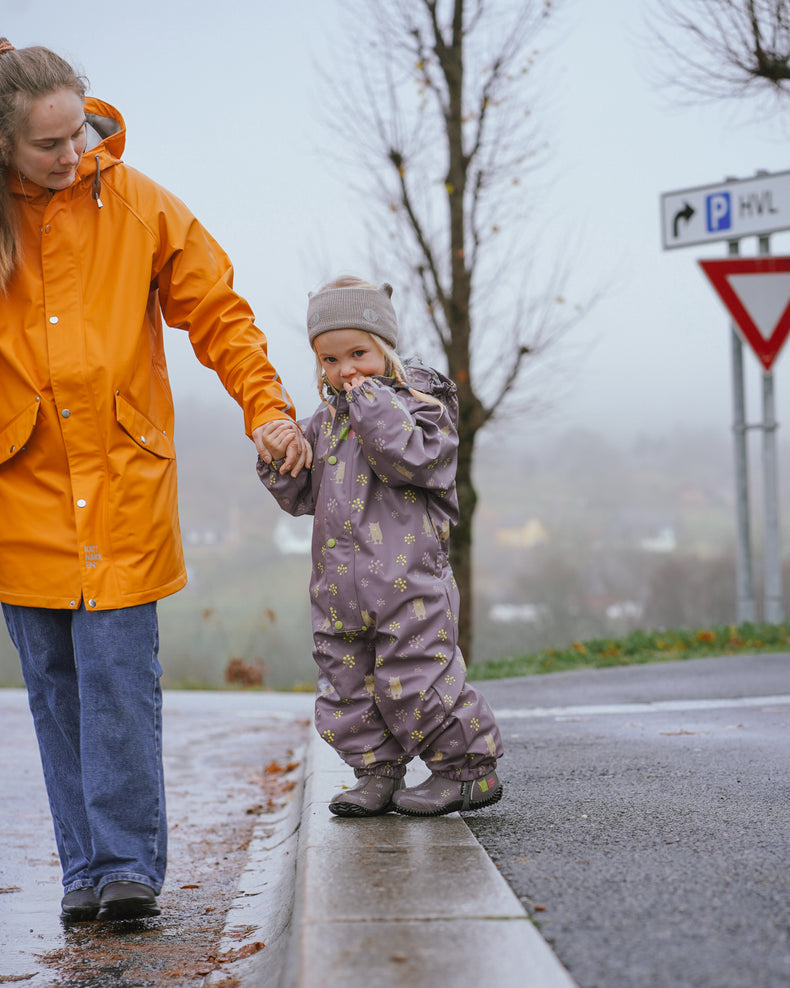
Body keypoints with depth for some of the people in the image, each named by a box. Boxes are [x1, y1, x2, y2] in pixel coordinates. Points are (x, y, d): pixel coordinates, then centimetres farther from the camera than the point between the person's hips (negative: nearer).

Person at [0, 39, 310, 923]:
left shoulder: (137, 206, -1)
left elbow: (218, 312, 5)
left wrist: (266, 406, -3)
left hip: (121, 481, -1)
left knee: (118, 677, -6)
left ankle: (129, 864, 3)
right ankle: (85, 869, 15)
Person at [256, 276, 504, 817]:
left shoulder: (420, 403, -3)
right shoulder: (324, 422, 16)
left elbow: (413, 459, -22)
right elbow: (303, 496, 15)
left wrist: (372, 403, -18)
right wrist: (279, 460, -4)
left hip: (407, 576, -7)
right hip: (340, 585, 7)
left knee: (413, 679, -7)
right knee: (345, 686, 9)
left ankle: (470, 768, 9)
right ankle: (379, 773, 22)